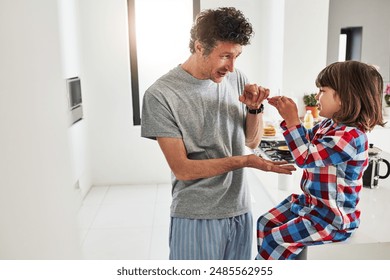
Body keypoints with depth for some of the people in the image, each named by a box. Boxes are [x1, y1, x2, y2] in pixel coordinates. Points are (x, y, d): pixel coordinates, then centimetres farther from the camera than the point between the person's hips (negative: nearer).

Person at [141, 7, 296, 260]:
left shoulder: (236, 78, -1)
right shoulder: (160, 95, -16)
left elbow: (252, 141, 9)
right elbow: (182, 169, -16)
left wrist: (255, 108, -10)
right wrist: (243, 161, -22)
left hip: (240, 210, 5)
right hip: (196, 218, -4)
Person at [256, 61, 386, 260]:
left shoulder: (350, 136, -28)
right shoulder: (330, 124, 1)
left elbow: (305, 157, -28)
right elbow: (306, 141, 17)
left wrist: (292, 120, -24)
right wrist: (288, 115, 2)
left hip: (333, 219, -10)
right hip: (311, 202, 10)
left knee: (275, 239, -9)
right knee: (265, 224, 10)